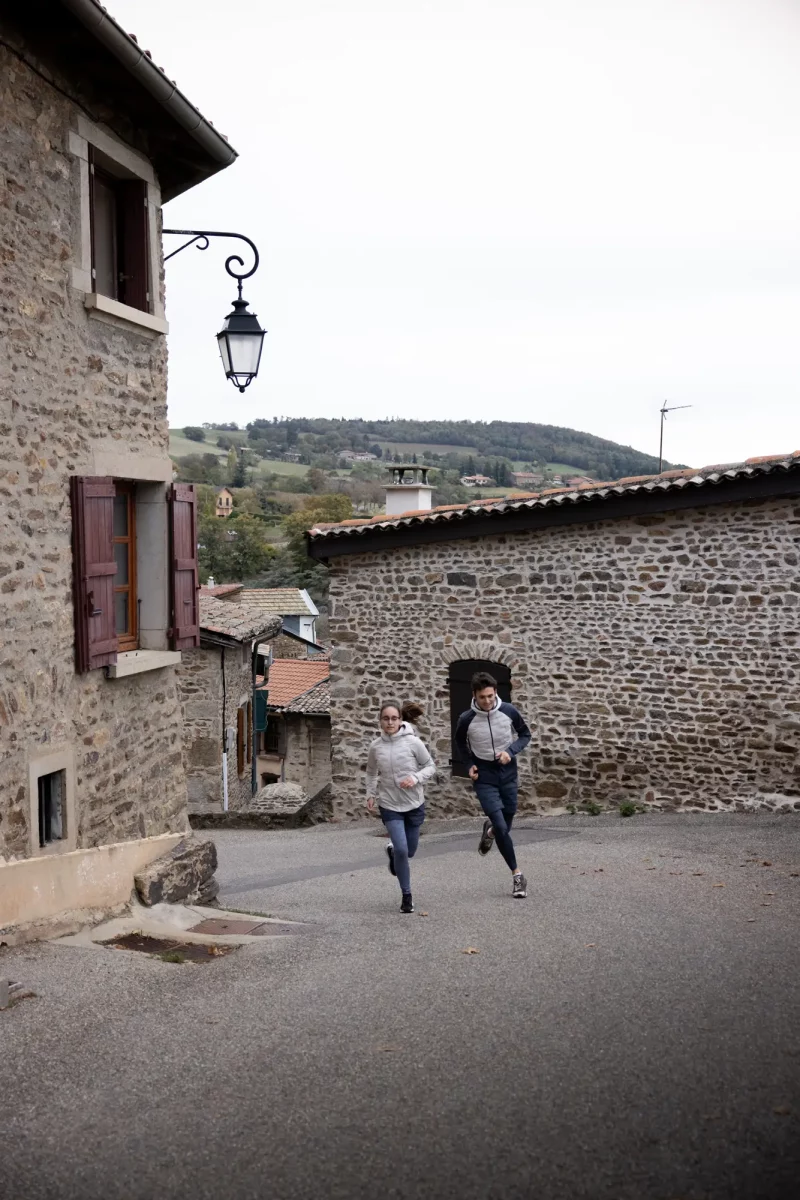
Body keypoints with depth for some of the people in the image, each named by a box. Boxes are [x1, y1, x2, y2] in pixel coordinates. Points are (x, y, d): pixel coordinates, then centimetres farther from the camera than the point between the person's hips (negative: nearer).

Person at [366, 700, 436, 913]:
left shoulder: (413, 742, -12)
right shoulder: (376, 747, -5)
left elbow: (430, 766, -2)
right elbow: (371, 772, 14)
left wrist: (416, 778, -19)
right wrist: (371, 793, 4)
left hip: (414, 804, 0)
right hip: (389, 806, 0)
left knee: (409, 851, 12)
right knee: (401, 850, -14)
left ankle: (392, 850, 49)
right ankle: (406, 896, 5)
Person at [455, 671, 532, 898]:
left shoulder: (509, 711, -12)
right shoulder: (467, 719, -13)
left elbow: (525, 735, 4)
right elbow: (460, 743, 8)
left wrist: (511, 751, -13)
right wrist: (470, 764, -4)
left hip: (507, 772, 2)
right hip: (484, 776, -2)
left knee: (505, 824, 11)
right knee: (501, 826, -12)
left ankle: (490, 829, 48)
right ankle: (517, 874, 0)